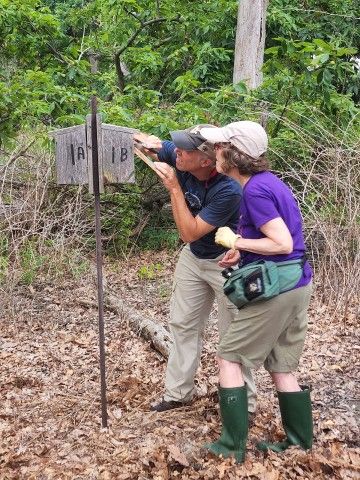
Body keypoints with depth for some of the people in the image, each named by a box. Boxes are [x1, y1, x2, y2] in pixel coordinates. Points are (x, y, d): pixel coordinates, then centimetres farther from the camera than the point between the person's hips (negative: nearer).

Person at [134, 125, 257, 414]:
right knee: (183, 324, 14)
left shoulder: (228, 190, -33)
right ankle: (179, 392, 30)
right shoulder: (178, 157, -17)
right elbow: (144, 143, -1)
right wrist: (149, 143, -25)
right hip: (192, 257, 7)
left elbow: (189, 233, -30)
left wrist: (174, 188, -31)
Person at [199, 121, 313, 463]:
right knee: (282, 368, 17)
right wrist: (244, 251, 7)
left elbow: (283, 244, -22)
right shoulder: (267, 181, 11)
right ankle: (301, 445, 27)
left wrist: (236, 242, -13)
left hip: (276, 288, -9)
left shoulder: (255, 190, -18)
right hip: (296, 284, 9)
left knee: (229, 357, 3)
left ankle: (233, 446, 11)